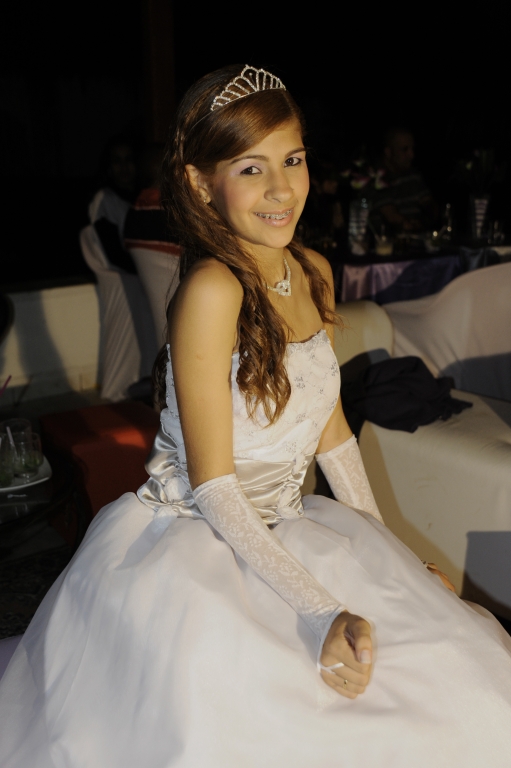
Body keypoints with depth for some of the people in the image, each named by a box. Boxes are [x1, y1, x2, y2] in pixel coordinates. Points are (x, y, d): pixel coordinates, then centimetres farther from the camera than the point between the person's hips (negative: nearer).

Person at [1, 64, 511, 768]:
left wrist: (390, 554, 10)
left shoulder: (313, 272, 3)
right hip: (191, 545, -6)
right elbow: (212, 485, -19)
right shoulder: (212, 291, -21)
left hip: (282, 536, 7)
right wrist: (324, 610, -24)